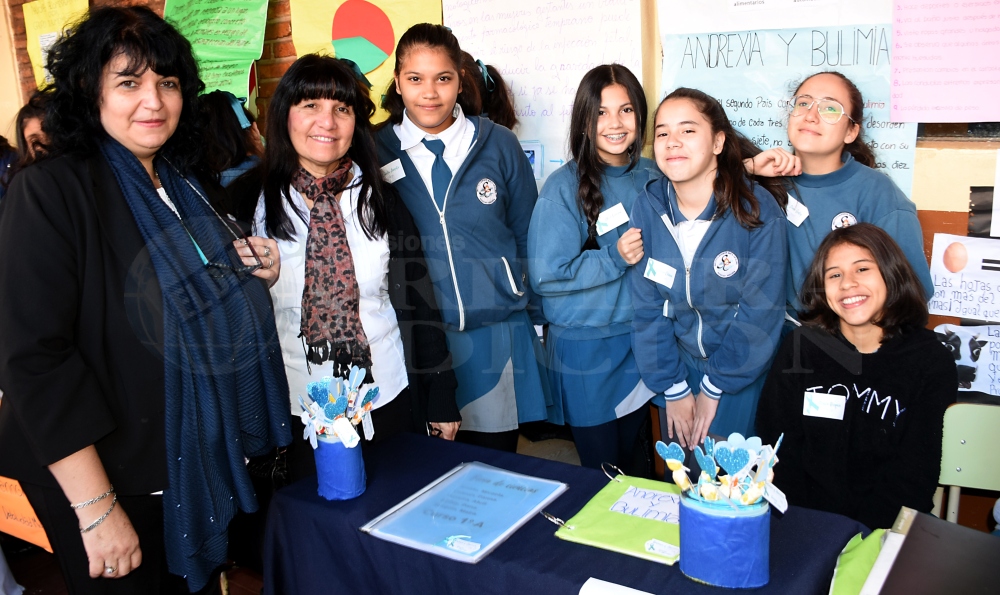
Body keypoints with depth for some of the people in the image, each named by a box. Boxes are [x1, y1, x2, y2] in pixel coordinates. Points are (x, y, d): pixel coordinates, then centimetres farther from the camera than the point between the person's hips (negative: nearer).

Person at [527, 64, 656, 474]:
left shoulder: (652, 177, 2)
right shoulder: (564, 187, -12)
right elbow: (546, 275, -15)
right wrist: (615, 259, -21)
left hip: (640, 340, 4)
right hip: (586, 349, -4)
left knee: (634, 459, 19)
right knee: (603, 469, 10)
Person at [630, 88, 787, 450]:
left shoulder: (758, 209, -19)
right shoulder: (648, 207, -10)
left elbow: (761, 313, -16)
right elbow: (647, 307, -5)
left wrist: (713, 388, -12)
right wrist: (672, 388, -5)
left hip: (743, 371, -3)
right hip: (679, 364, 3)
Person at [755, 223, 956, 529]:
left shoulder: (931, 362, 1)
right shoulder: (800, 348, 2)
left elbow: (915, 470, -2)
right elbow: (779, 445, -1)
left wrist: (860, 529, -15)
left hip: (881, 527, 0)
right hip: (804, 524, 1)